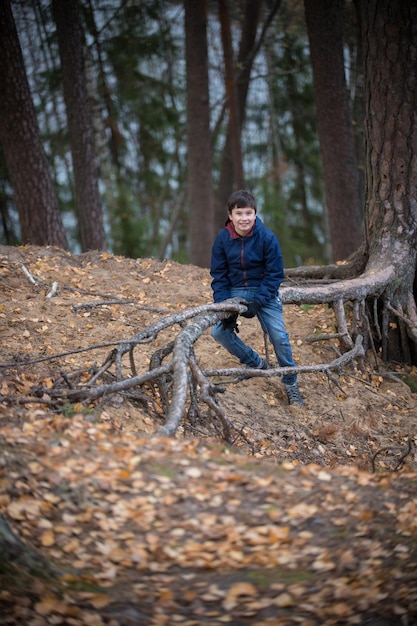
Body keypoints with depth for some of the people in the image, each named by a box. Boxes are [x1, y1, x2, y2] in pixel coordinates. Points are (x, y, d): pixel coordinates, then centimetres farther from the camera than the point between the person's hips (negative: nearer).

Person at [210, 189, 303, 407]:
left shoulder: (267, 237, -16)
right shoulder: (222, 239, -9)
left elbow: (275, 274, -12)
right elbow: (219, 275, -3)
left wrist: (257, 302, -21)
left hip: (264, 292, -3)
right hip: (235, 292, 3)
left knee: (279, 336, -14)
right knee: (218, 330, -12)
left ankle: (291, 384, 8)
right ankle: (256, 364, 10)